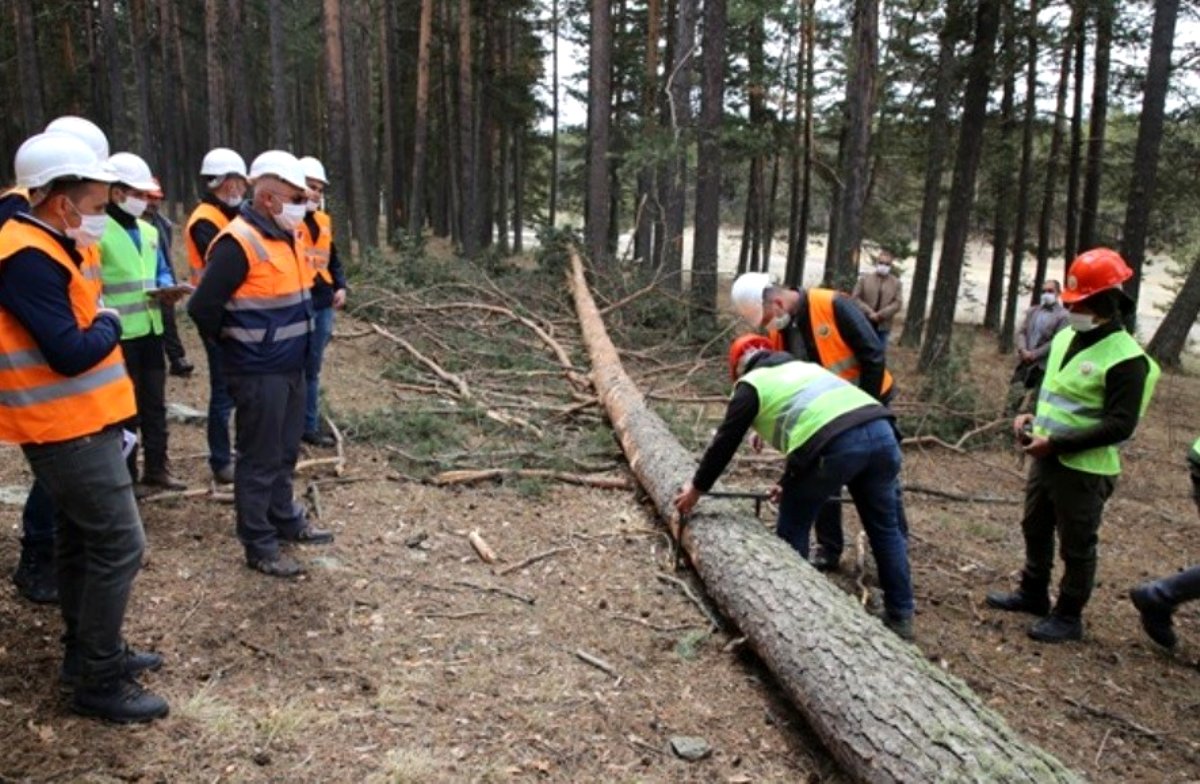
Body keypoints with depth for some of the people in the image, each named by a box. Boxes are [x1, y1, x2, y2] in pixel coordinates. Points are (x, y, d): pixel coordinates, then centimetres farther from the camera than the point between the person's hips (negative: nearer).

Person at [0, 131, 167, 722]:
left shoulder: (54, 248, 12)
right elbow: (70, 353, -22)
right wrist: (110, 324, -7)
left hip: (79, 423, 10)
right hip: (67, 428, -10)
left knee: (82, 539, 18)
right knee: (119, 544, -6)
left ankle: (87, 652, 32)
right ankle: (98, 681, 6)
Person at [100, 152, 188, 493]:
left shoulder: (148, 231, 12)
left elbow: (161, 271, 21)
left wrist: (166, 290, -1)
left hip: (150, 330, 8)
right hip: (118, 335, -8)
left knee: (155, 403, 16)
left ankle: (157, 469, 29)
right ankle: (126, 477, 17)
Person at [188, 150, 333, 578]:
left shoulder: (283, 237, 10)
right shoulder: (239, 243, -19)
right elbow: (203, 307, -20)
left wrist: (293, 345, 15)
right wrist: (232, 341, -5)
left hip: (290, 366, 9)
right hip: (259, 372, -9)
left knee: (286, 451, 20)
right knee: (260, 459, 1)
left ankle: (285, 519, 36)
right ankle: (259, 546, 12)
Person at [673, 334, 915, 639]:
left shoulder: (752, 383, 16)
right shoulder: (803, 367, 37)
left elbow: (725, 441, 17)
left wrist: (697, 488, 29)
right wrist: (790, 483, 49)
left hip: (836, 446, -7)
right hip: (880, 429, 7)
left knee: (792, 531, 13)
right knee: (885, 528, 20)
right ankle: (900, 616, 28)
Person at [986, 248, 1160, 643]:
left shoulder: (1126, 359, -20)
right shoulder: (1065, 337, 6)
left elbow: (1120, 426, -22)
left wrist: (1056, 442, -24)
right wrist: (1033, 415, 2)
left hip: (1085, 469, -8)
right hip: (1046, 459, 8)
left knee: (1077, 546, 7)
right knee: (1036, 530, 22)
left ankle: (1068, 617, 23)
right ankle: (1033, 594, 40)